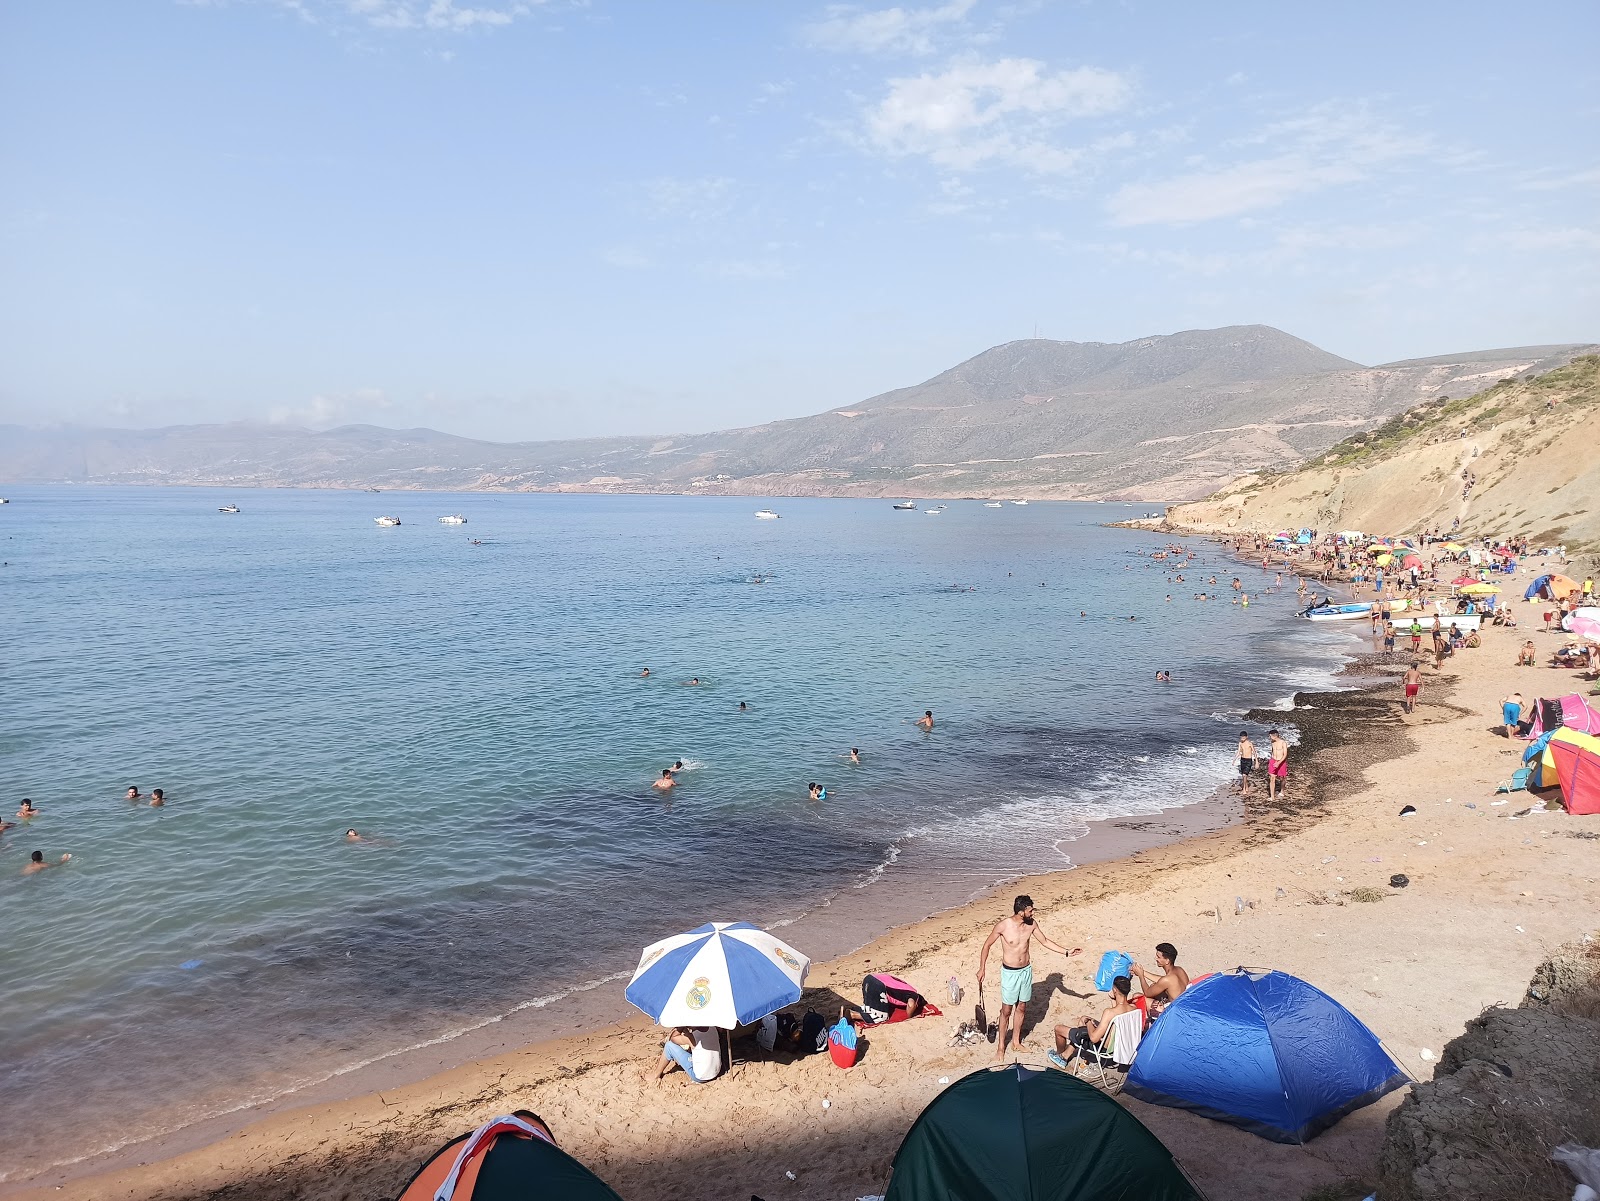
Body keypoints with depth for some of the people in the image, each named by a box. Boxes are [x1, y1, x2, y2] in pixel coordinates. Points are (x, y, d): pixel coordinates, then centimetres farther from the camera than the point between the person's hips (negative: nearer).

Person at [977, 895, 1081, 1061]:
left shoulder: (1031, 924, -7)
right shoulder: (1003, 925, -21)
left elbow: (1045, 941, 8)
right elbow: (987, 945, -8)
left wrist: (1067, 952, 3)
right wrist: (982, 969, -6)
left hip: (1026, 971, 5)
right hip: (1010, 973, -5)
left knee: (1021, 1008, 17)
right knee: (1006, 1010, 3)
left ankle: (1016, 1041, 34)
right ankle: (1001, 1046, 18)